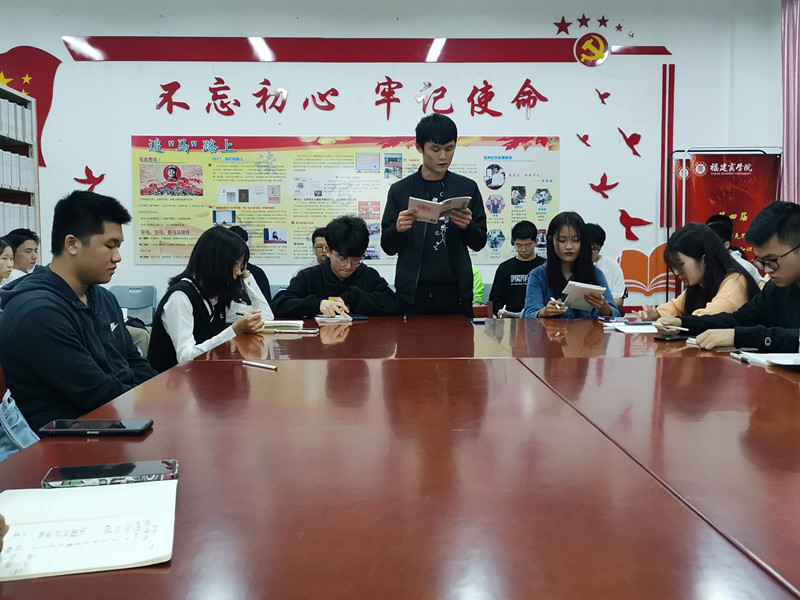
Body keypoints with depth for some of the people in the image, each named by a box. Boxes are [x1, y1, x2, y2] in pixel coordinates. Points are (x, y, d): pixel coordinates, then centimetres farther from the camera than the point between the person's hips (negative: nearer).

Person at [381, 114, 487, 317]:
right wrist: (398, 229, -17)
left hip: (456, 292, 1)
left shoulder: (467, 188, 6)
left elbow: (479, 243, 8)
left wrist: (467, 226, -13)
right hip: (413, 293, -1)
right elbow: (388, 247, 4)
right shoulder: (400, 190, 3)